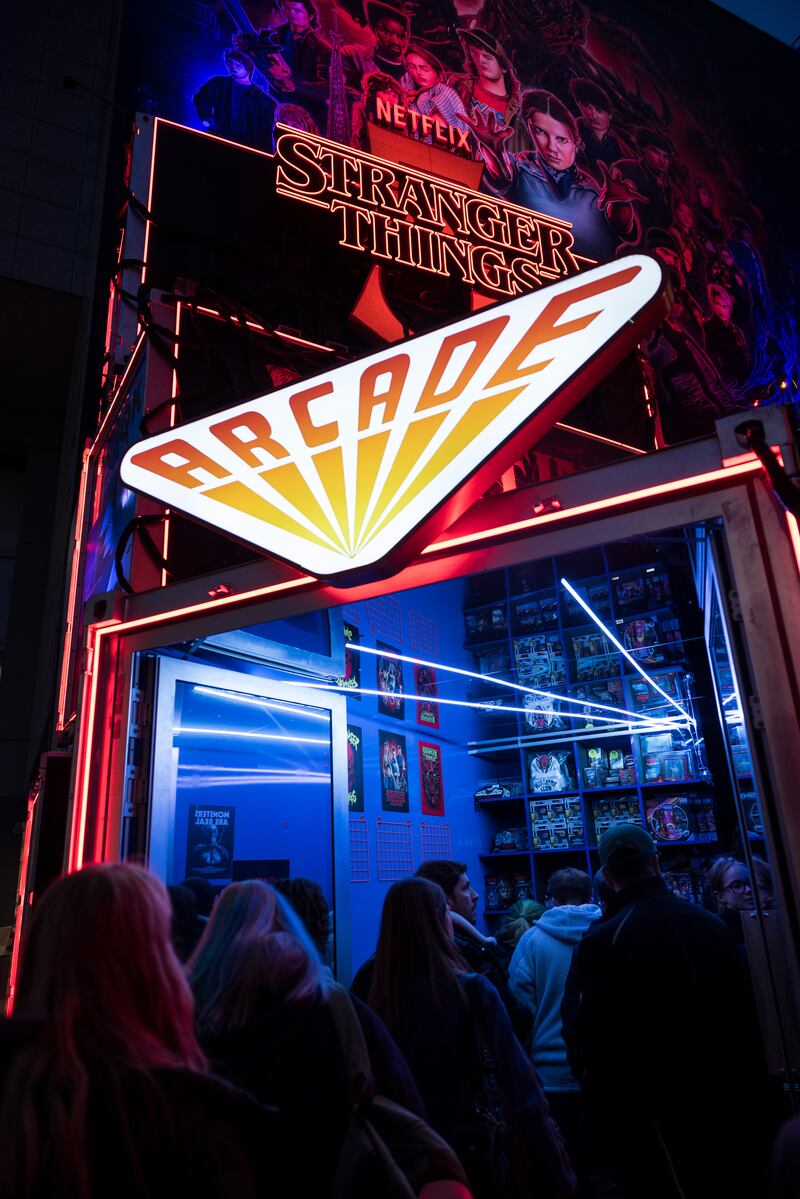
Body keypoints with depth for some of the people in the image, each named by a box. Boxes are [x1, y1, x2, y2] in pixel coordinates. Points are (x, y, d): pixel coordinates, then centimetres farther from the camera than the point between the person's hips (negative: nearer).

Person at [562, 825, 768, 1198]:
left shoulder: (603, 940, -17)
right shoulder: (711, 923, 1)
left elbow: (584, 1033, -14)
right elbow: (740, 1013, 10)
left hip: (660, 1109, -5)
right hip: (732, 1099, 5)